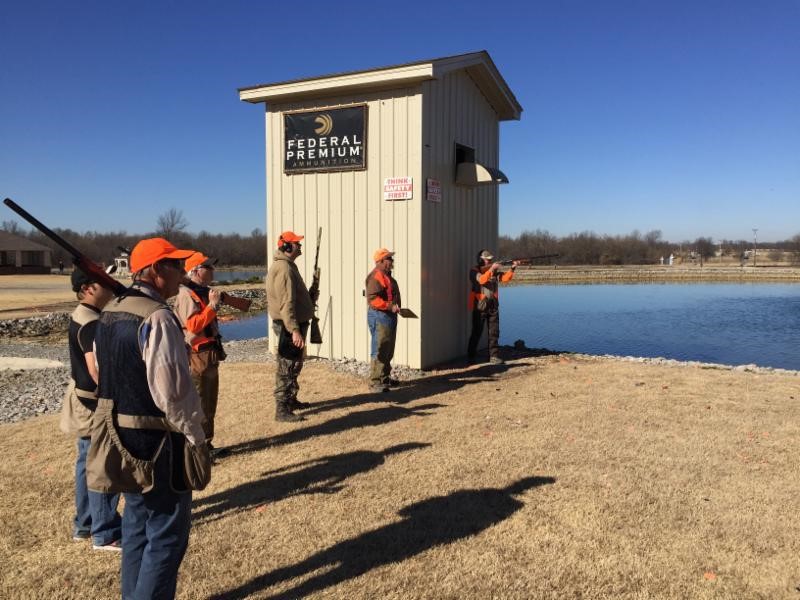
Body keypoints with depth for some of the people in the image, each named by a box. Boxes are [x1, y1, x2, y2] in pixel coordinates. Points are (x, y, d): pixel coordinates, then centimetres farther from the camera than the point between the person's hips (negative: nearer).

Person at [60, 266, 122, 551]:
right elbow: (96, 369, -26)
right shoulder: (91, 323, -21)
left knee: (88, 464, 18)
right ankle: (105, 534, 8)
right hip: (95, 405, -10)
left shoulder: (81, 317, 10)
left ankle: (84, 524, 29)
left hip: (84, 402, 10)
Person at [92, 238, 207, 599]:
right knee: (167, 533, 4)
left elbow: (105, 373, 16)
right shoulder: (157, 317, -22)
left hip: (121, 434, 9)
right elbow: (172, 390, -23)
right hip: (157, 440, -9)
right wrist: (196, 438, -13)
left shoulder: (110, 313, 8)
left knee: (138, 525, 22)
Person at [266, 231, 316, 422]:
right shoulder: (283, 268, -19)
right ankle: (282, 410, 0)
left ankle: (291, 400, 33)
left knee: (294, 365, 20)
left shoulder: (288, 265, 15)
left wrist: (310, 298, 9)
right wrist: (294, 330, -30)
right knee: (286, 367, -5)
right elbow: (286, 303, -26)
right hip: (288, 326, -11)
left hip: (295, 323, 11)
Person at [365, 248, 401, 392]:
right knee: (379, 350, -11)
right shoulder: (376, 276, -15)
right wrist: (390, 306, -27)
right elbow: (372, 298, -25)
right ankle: (375, 383, -8)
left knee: (388, 350, 18)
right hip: (379, 317, -11)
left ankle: (385, 378, 30)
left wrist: (396, 307, 17)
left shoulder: (386, 275, 18)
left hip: (389, 316, 11)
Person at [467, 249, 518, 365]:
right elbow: (481, 280, -24)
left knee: (494, 332, 4)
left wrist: (512, 269, -15)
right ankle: (470, 357, 11)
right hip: (479, 306, -5)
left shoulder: (494, 271, 10)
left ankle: (493, 356, 10)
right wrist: (491, 269, -29)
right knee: (477, 332, 1)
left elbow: (505, 278, -1)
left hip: (493, 305, 5)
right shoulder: (474, 271, -5)